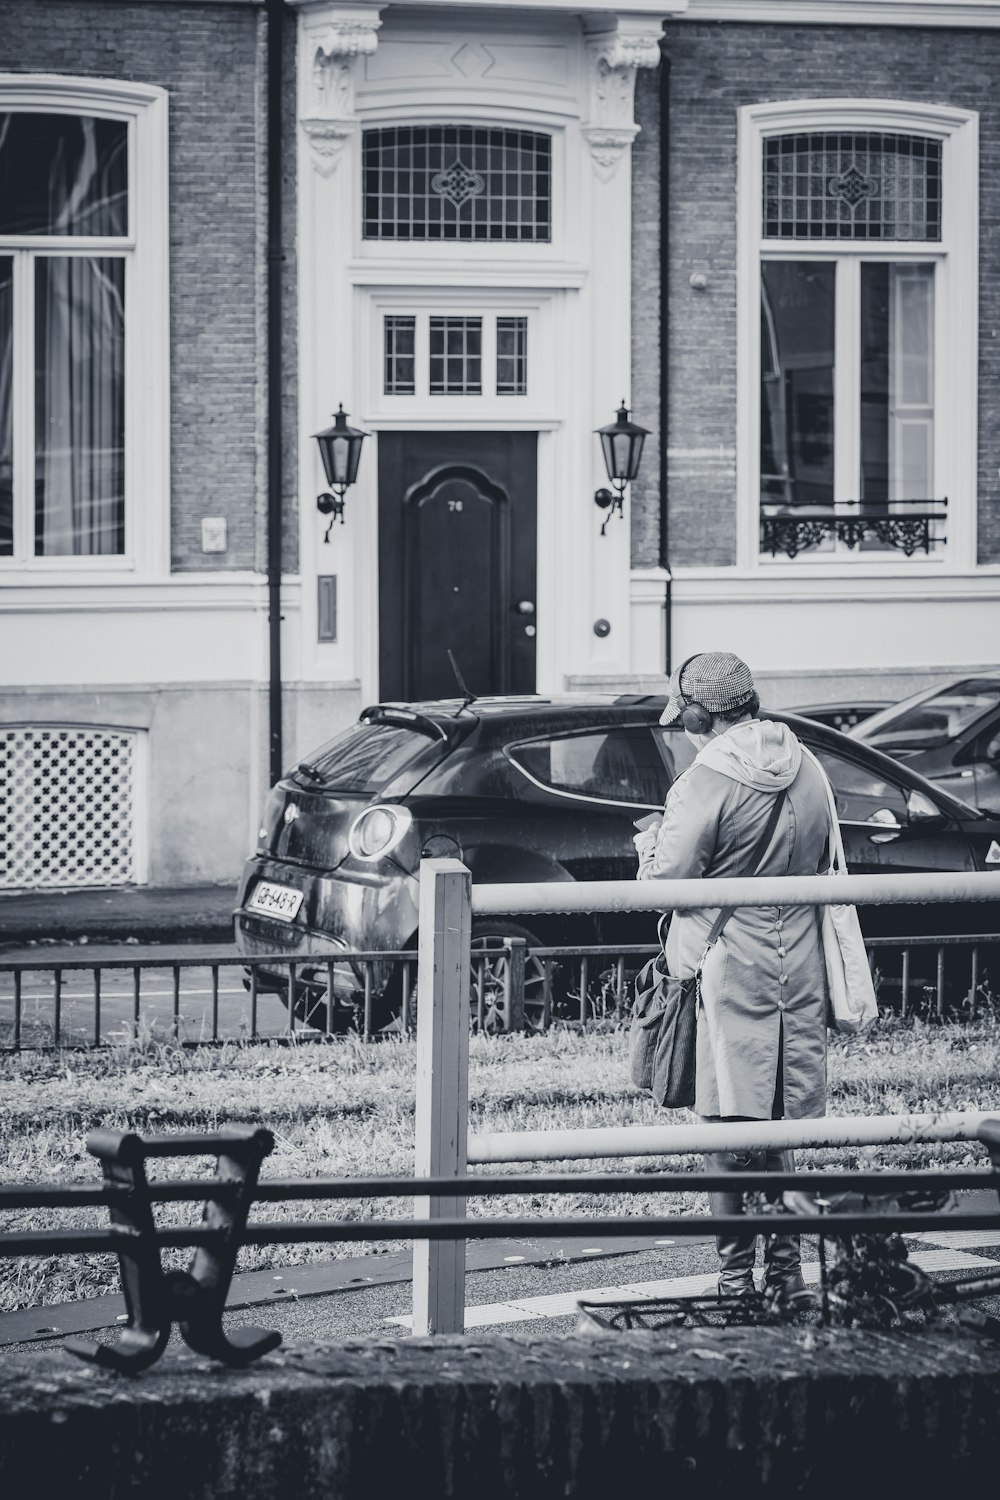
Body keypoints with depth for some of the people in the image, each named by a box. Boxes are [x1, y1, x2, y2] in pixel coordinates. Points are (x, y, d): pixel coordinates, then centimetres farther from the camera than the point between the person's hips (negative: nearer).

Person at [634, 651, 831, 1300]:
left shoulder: (711, 779, -15)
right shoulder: (807, 768, 7)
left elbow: (669, 876, -12)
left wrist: (650, 846, 8)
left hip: (730, 972, -6)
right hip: (799, 971, 6)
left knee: (728, 1128, 0)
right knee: (782, 1128, 13)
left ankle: (736, 1276, 3)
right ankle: (786, 1265, 15)